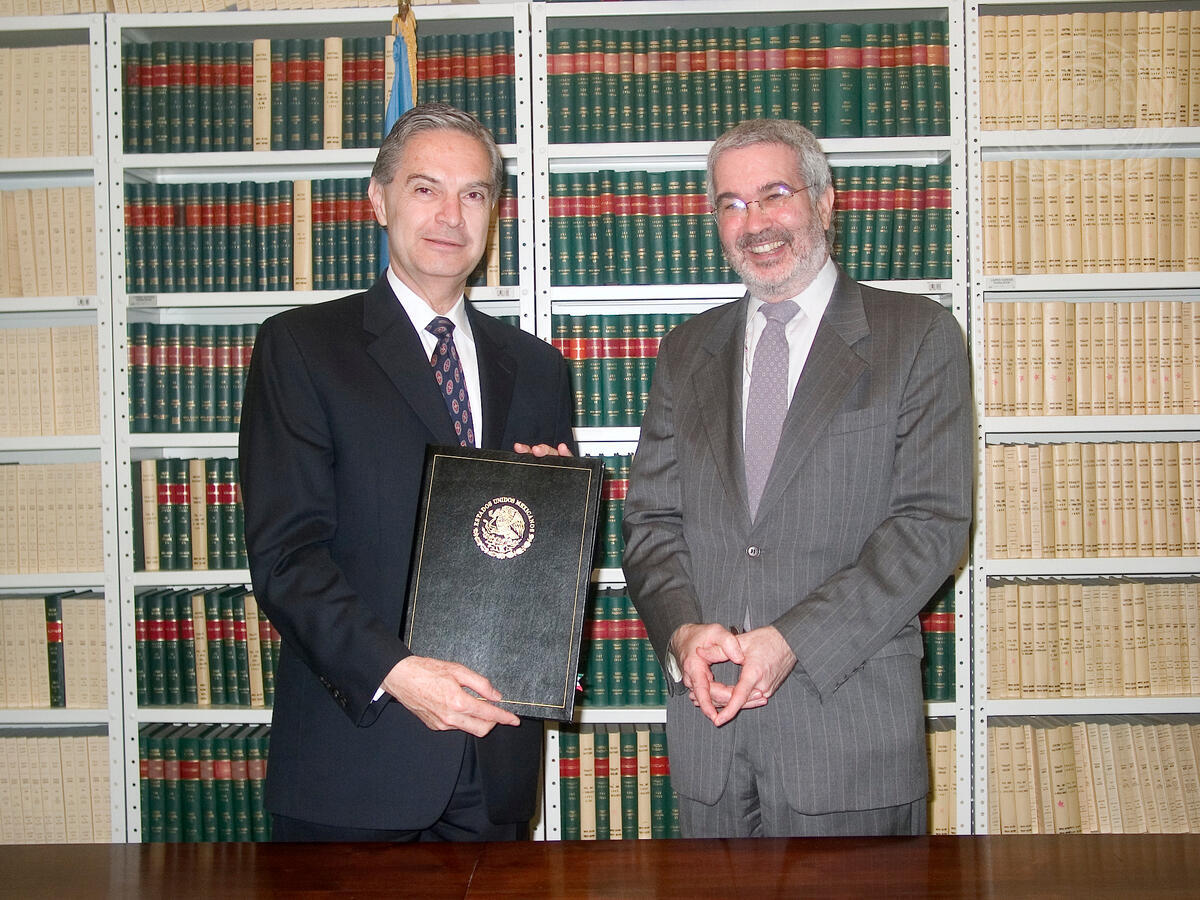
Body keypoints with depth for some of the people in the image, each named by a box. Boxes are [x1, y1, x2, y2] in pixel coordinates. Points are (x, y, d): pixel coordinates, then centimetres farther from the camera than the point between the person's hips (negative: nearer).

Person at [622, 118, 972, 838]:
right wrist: (683, 630, -11)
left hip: (850, 725, -3)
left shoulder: (919, 336, 0)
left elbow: (933, 524, -9)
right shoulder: (687, 352, 12)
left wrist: (792, 640, -17)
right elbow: (650, 520, 9)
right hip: (708, 714, 4)